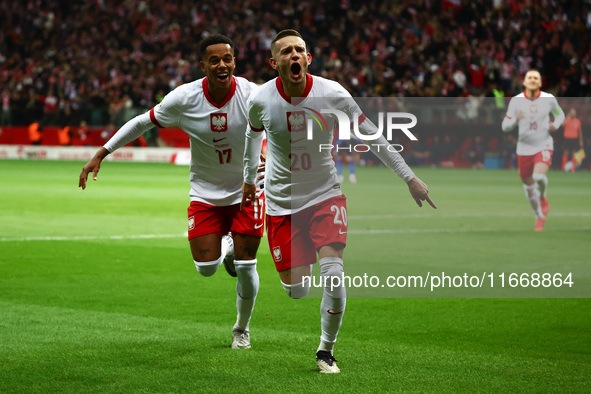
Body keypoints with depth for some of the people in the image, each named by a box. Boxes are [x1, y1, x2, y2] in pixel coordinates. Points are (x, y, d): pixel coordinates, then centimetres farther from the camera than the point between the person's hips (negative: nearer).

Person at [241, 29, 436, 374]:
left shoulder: (331, 94, -14)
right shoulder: (260, 100, -11)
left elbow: (372, 134, -4)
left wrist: (410, 177, -5)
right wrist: (249, 178, 26)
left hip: (325, 195, -1)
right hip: (281, 201, 1)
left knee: (333, 277, -18)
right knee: (297, 291, 0)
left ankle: (326, 351, 4)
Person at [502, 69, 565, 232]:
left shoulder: (549, 99, -5)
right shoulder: (516, 101, -6)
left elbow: (560, 114, 14)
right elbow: (505, 127, -3)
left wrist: (555, 125, -7)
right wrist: (515, 119, -24)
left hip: (544, 146, -2)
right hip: (524, 148, 2)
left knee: (539, 176, -27)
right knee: (528, 185, 9)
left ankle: (543, 197, 8)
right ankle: (540, 216, 33)